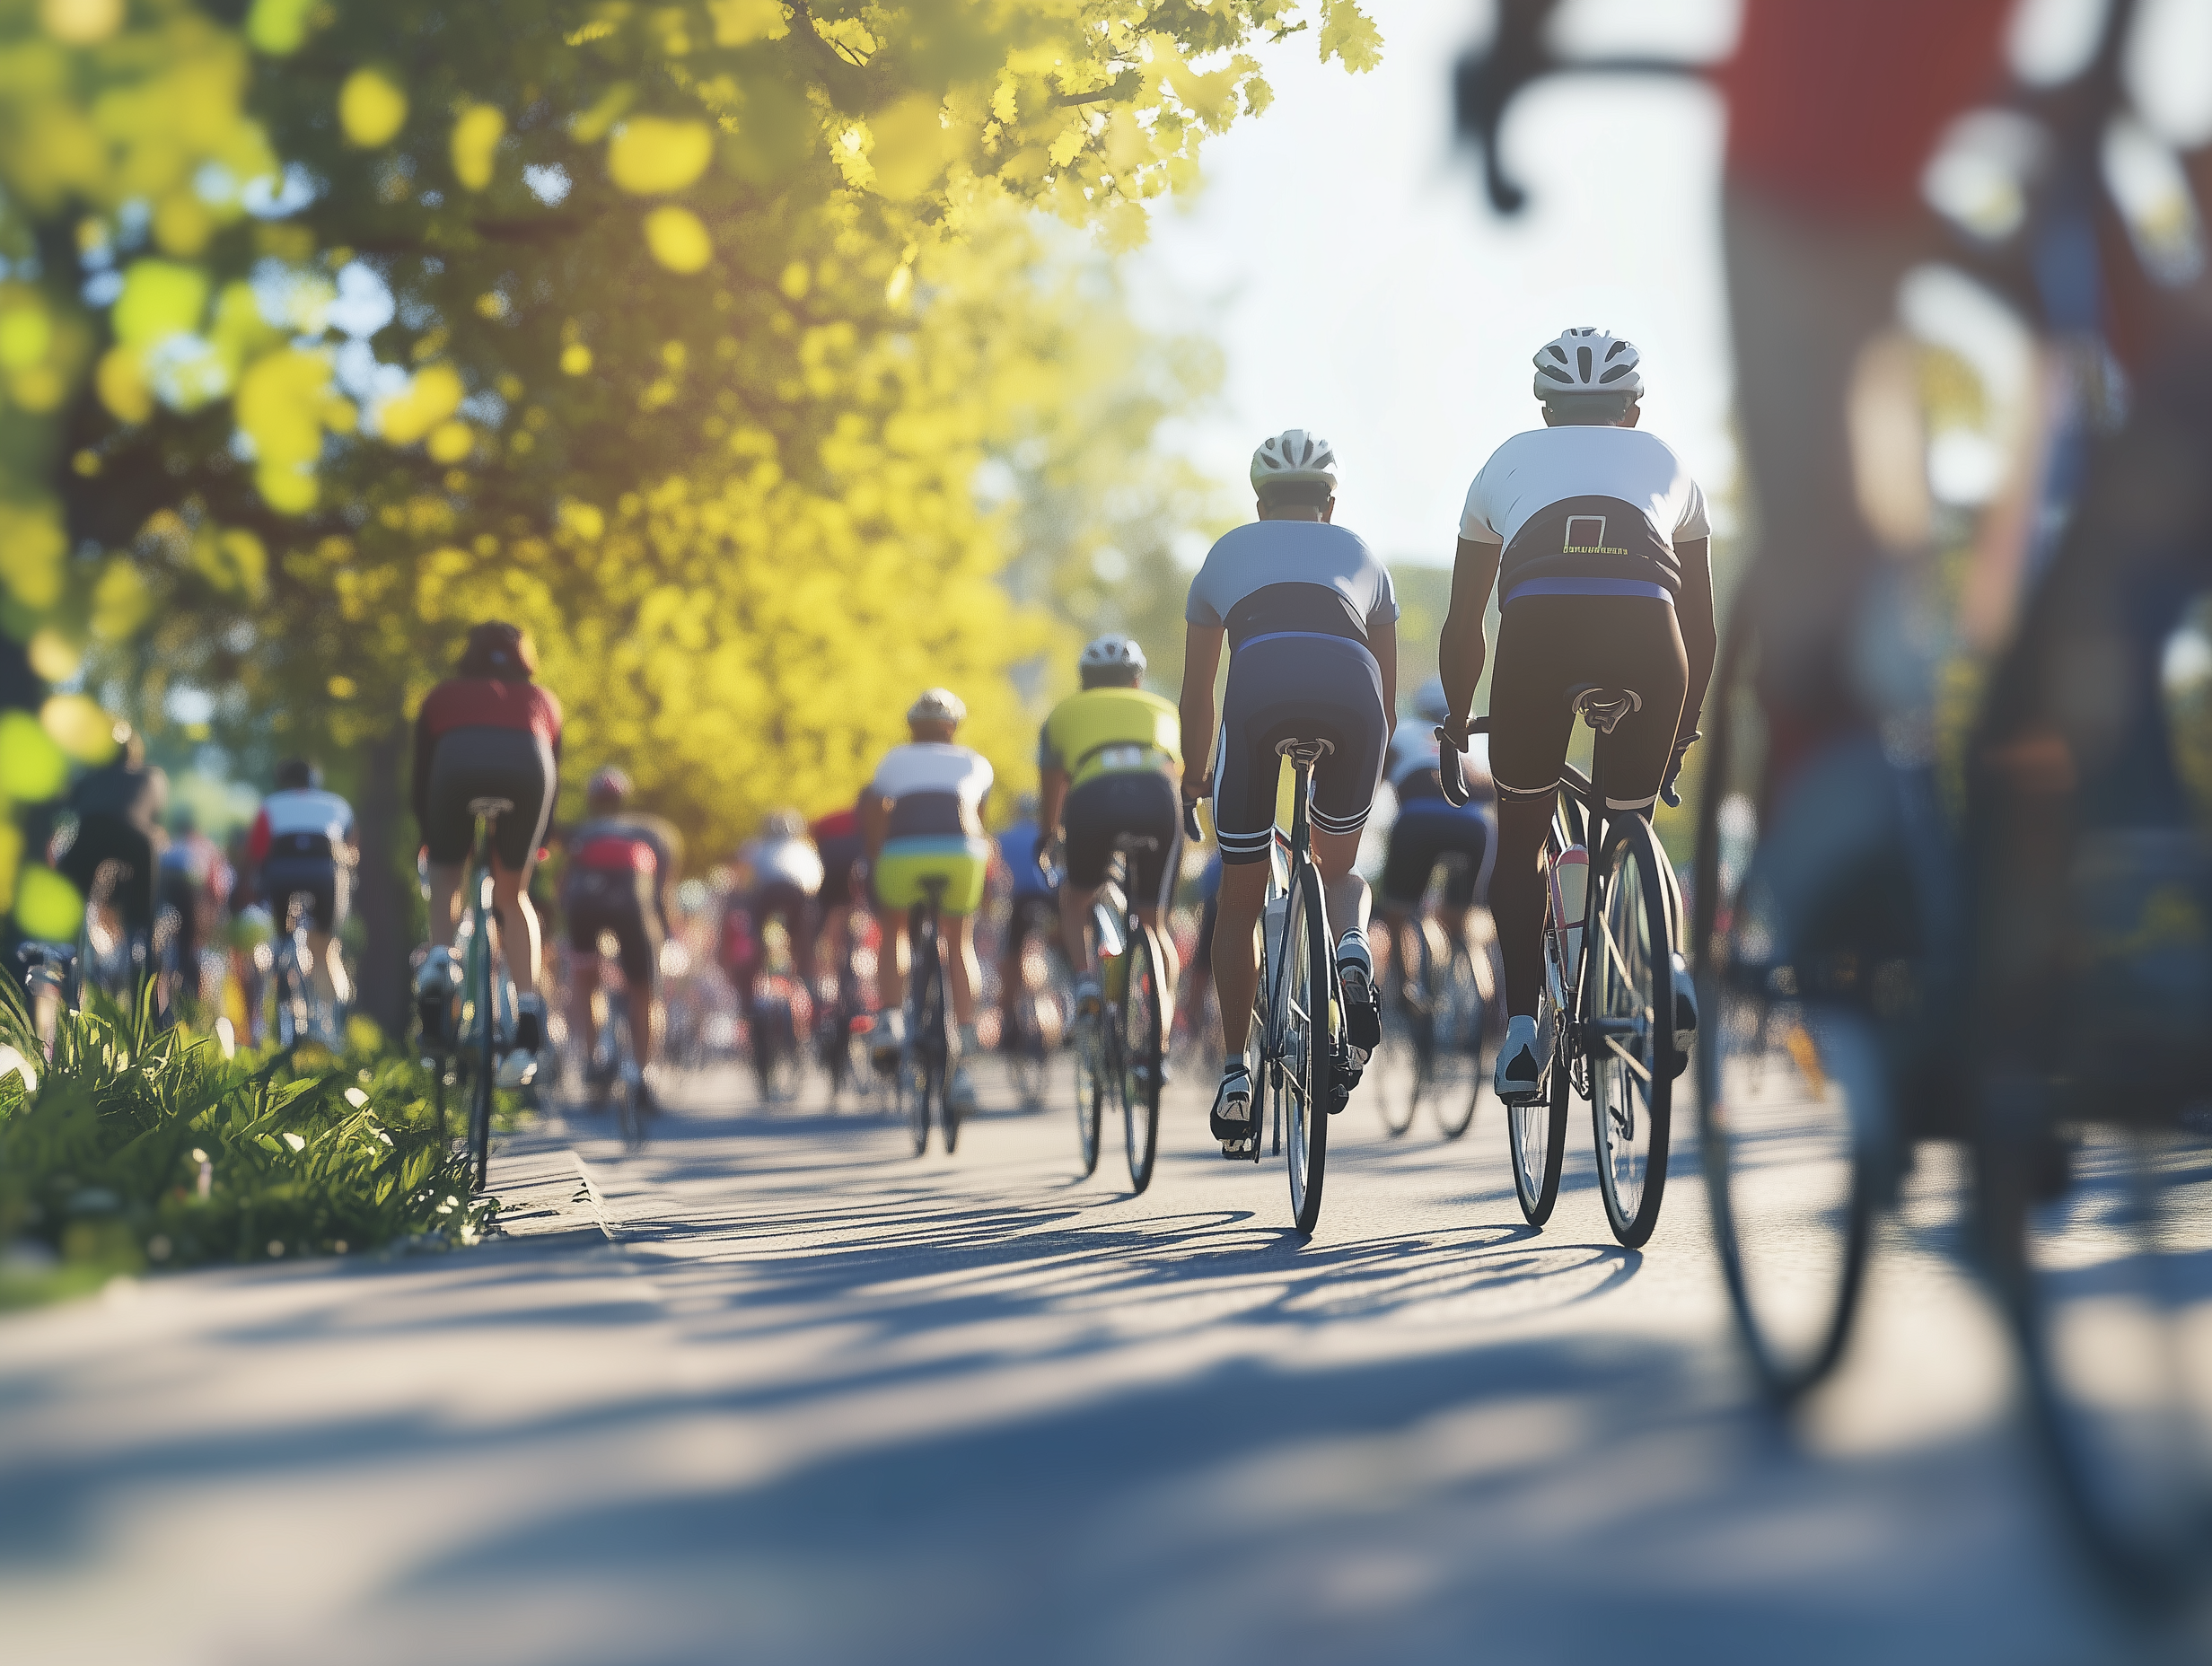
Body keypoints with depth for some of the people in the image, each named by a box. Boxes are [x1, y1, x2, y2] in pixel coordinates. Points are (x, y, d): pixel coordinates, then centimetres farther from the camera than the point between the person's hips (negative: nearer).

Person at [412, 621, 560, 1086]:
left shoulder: (443, 696, 35)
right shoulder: (542, 700, 38)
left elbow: (421, 777, 35)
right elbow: (554, 776, 39)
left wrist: (430, 838, 47)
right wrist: (538, 845, 51)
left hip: (458, 765, -1)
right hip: (527, 768, 1)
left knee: (446, 872, 28)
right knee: (512, 896, 19)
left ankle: (440, 959, 0)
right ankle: (528, 1017, 4)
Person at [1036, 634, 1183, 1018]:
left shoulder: (1065, 712, 33)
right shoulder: (1163, 710, 35)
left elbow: (1050, 799, 41)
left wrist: (1047, 843, 59)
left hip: (1092, 798, -1)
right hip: (1158, 797, 1)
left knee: (1074, 903, 25)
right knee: (1153, 924, 18)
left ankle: (1086, 980, -1)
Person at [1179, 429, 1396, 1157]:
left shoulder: (1228, 553, 33)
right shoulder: (1361, 555, 34)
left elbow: (1196, 692, 39)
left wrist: (1196, 776, 53)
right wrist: (1370, 764, 55)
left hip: (1259, 692, -1)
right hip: (1350, 692, 1)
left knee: (1240, 904, 17)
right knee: (1339, 867, 27)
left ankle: (1234, 1076, 13)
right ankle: (1352, 946, -6)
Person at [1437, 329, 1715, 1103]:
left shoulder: (1510, 460, 34)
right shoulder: (1666, 461, 35)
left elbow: (1462, 626, 37)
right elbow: (1701, 627, 40)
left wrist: (1456, 725, 51)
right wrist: (1685, 730, 53)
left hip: (1537, 625, 0)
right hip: (1647, 628, 1)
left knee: (1519, 842, 20)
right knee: (1632, 827, 25)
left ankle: (1521, 1026, 9)